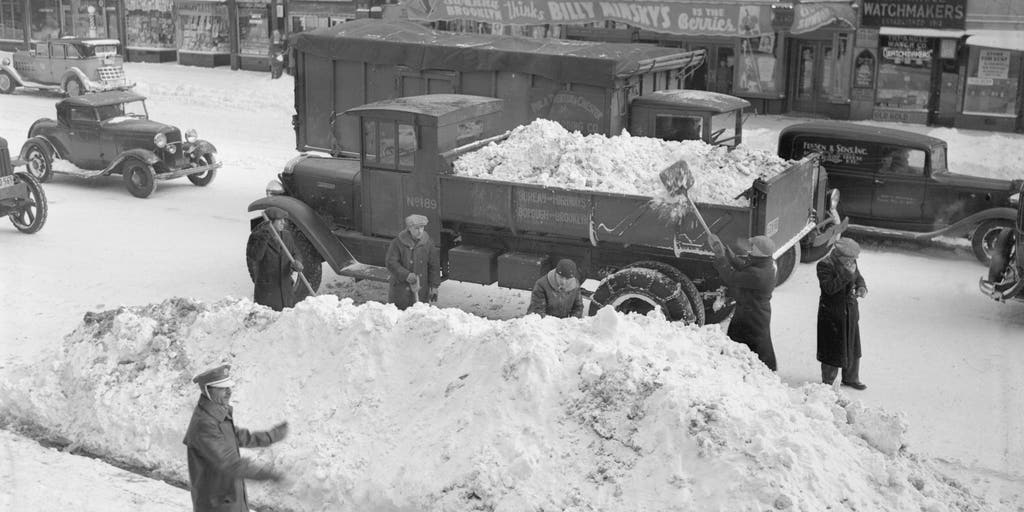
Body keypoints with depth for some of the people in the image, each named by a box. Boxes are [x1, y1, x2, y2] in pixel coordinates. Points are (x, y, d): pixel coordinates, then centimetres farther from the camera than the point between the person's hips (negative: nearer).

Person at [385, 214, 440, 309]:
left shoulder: (427, 243, 3)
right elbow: (391, 263, -11)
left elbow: (433, 266, 7)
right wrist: (406, 275, -22)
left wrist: (434, 287, 1)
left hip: (421, 291, 2)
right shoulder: (398, 243, -6)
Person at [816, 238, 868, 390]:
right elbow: (829, 287, -28)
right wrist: (846, 274, -32)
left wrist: (861, 288, -7)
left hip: (851, 312, 7)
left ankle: (851, 378, 32)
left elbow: (859, 278, 16)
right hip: (831, 313, -7)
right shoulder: (824, 265, -18)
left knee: (852, 346, 16)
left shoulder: (851, 263, 2)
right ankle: (828, 381, 18)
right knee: (832, 348, 2)